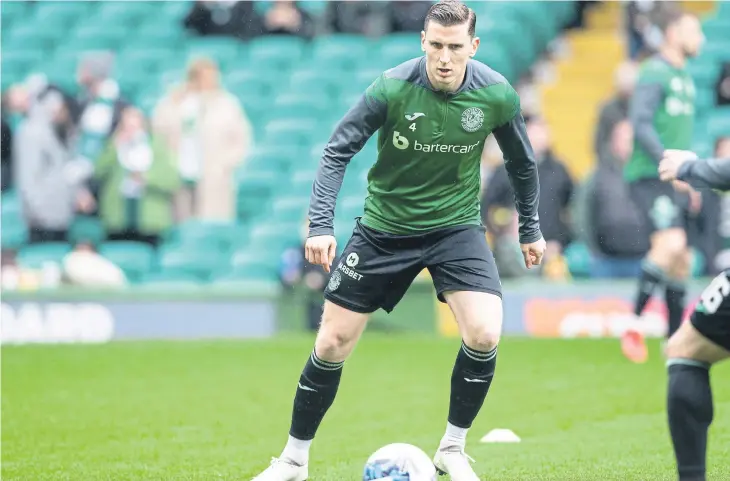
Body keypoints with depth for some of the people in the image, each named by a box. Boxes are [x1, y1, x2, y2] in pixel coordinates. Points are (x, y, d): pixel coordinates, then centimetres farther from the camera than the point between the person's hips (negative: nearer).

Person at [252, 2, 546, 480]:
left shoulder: (497, 95, -15)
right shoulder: (392, 88, -22)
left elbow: (522, 163, 4)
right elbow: (338, 152, -16)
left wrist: (531, 229, 11)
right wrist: (321, 225, -26)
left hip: (456, 225, 1)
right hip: (385, 225, -1)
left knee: (485, 334, -20)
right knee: (333, 342, 0)